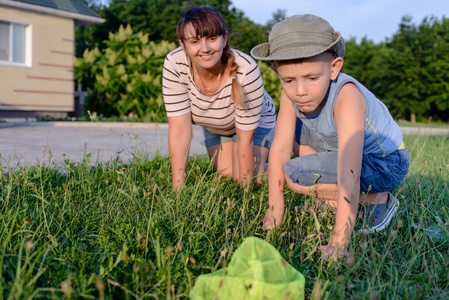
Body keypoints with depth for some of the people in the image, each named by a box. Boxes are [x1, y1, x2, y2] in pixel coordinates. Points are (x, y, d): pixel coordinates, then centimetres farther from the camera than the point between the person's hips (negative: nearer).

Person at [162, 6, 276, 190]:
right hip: (214, 128, 3)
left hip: (256, 122, -2)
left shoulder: (246, 70, -39)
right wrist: (177, 190, -33)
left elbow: (245, 140, -30)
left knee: (246, 180, -13)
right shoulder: (174, 64, -32)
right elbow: (179, 131, -31)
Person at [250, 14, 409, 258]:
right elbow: (279, 150, -15)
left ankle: (378, 200, -5)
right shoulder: (290, 94, -17)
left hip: (385, 163, -7)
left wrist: (338, 244, -39)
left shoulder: (347, 97, -36)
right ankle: (330, 199, 5)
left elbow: (349, 178, -39)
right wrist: (274, 214, -14)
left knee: (295, 176, -23)